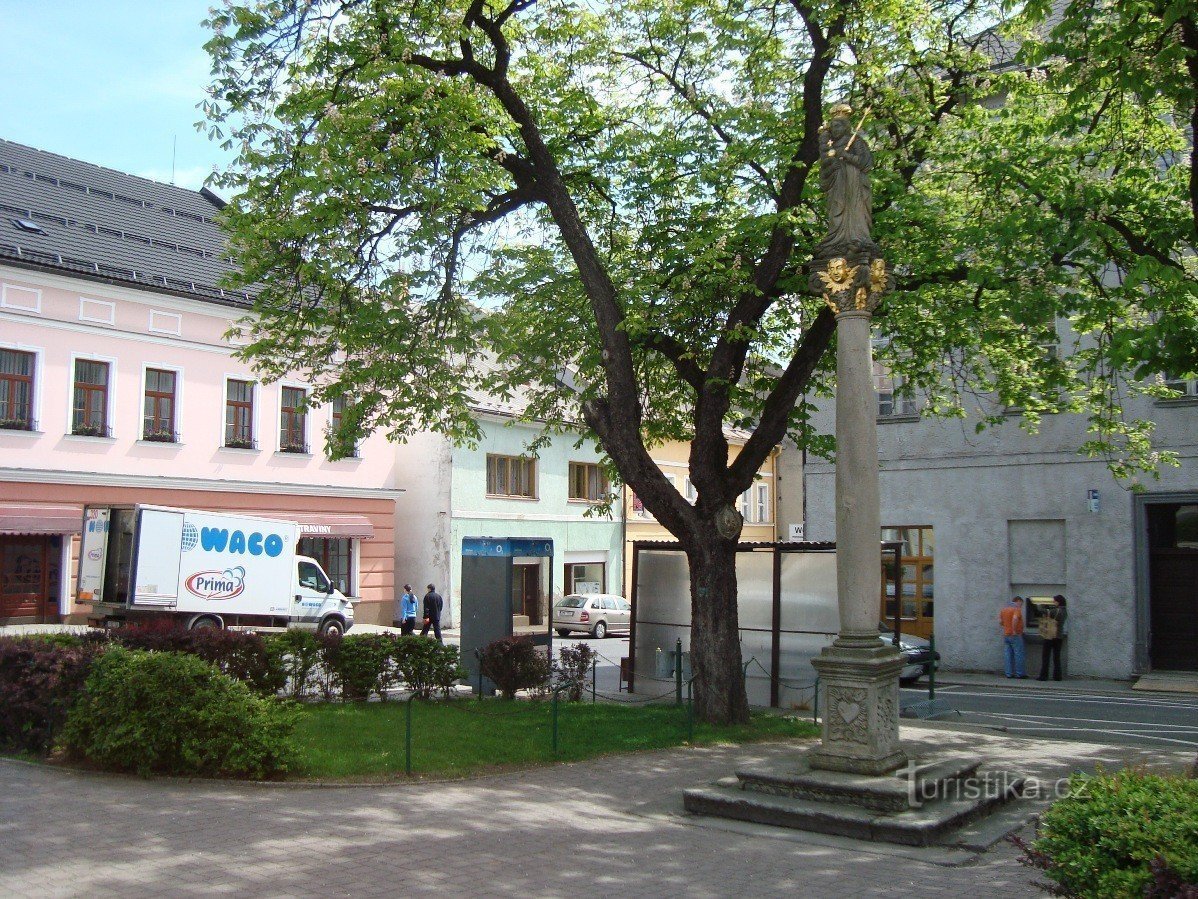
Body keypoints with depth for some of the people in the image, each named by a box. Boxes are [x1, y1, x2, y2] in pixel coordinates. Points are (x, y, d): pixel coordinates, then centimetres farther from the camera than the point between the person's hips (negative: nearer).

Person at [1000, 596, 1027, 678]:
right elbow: (1015, 619, -28)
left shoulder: (1004, 608, 14)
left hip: (1006, 635, 7)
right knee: (1018, 654, -1)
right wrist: (1014, 630, -22)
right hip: (1015, 635, -7)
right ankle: (1019, 673, 1)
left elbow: (1000, 621, 15)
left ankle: (1009, 673, 7)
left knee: (1008, 655, 7)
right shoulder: (1017, 609, -10)